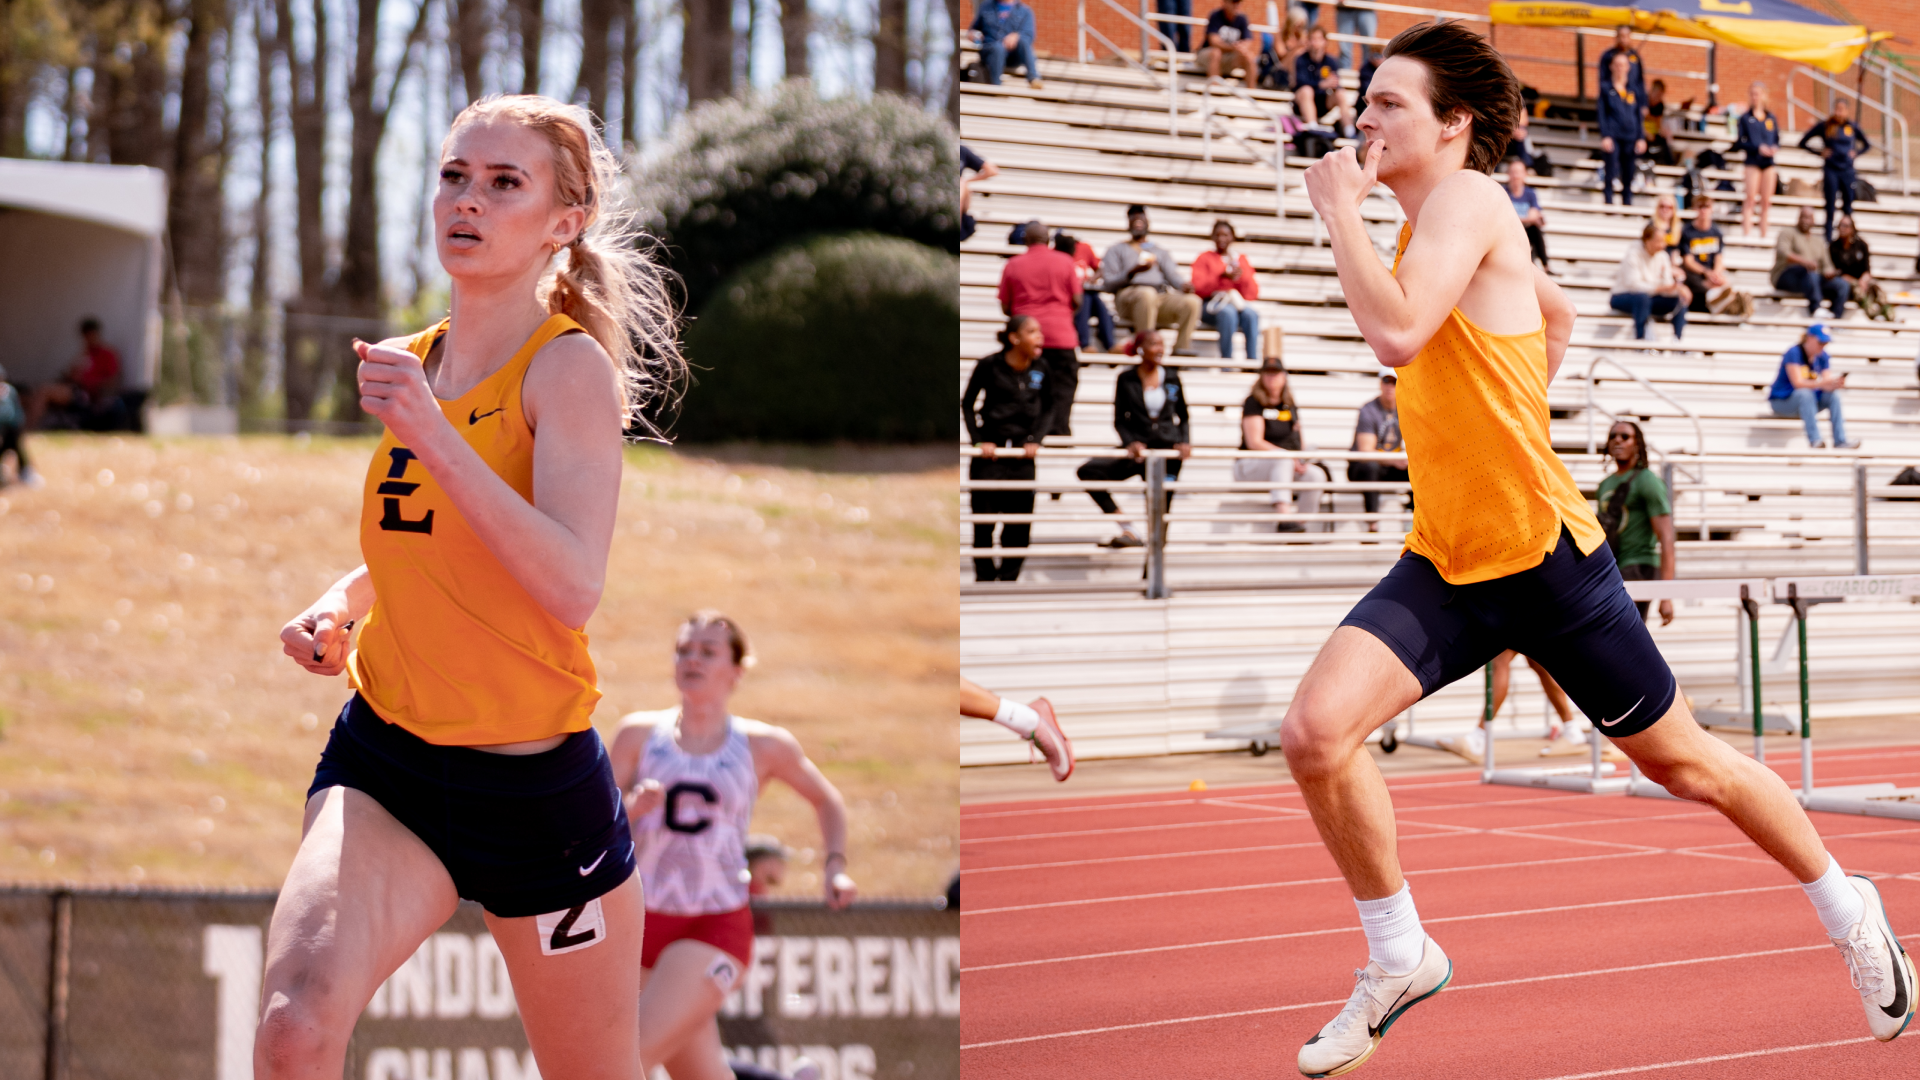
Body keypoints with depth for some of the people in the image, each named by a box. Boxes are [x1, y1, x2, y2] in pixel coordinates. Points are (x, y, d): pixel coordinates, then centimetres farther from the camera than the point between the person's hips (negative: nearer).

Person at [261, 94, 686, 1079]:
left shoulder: (570, 366, -11)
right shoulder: (408, 361, 8)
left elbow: (572, 588, -26)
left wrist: (433, 436, -30)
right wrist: (336, 608, 5)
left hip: (538, 787, -4)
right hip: (381, 761, 4)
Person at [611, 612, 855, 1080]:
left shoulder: (764, 746, 3)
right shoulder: (639, 734, 4)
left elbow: (827, 800, 19)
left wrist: (835, 866, 6)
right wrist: (630, 808, -17)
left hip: (718, 925, -3)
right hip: (645, 920, 3)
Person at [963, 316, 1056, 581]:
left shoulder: (1041, 370, 1)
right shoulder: (989, 366, -8)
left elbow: (1048, 409, 12)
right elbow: (967, 405, 2)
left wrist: (1035, 440, -2)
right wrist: (979, 440, -7)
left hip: (1022, 454, 3)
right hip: (990, 451, -3)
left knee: (1020, 524, 1)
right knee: (984, 519, -1)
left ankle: (1008, 579, 11)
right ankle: (984, 578, 11)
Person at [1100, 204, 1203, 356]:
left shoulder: (1161, 252, 32)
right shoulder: (1116, 250, 22)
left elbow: (1173, 275, 14)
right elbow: (1107, 285, 7)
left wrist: (1184, 285, -11)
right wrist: (1133, 272, -10)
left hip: (1162, 296, 3)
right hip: (1129, 294, -3)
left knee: (1192, 301, -29)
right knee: (1147, 294, -43)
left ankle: (1181, 349, -31)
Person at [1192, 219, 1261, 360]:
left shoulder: (1241, 260, 21)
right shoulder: (1204, 258, 16)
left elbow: (1253, 293, 11)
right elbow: (1198, 287, -2)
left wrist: (1240, 273, -6)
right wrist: (1222, 276, -14)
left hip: (1238, 302, 2)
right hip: (1211, 304, -2)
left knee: (1251, 314, -33)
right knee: (1228, 312, -38)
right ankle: (1227, 362, -41)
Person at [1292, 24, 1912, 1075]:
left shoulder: (1467, 199, -15)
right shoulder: (1429, 226, 11)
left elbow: (1397, 331, -33)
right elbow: (1556, 311, 29)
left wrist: (1339, 206, -20)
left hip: (1546, 555, -7)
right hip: (1444, 562, 7)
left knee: (1682, 762, 10)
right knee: (1314, 730, -14)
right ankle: (1399, 958, 4)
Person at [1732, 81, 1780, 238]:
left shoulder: (1771, 118, 10)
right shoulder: (1745, 118, 1)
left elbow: (1777, 140, 13)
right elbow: (1739, 143, -4)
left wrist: (1775, 148, -10)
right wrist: (1758, 148, -17)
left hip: (1768, 162, 3)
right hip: (1752, 162, -3)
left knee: (1766, 202, 6)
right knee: (1750, 200, -9)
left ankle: (1764, 236, 10)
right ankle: (1746, 234, -11)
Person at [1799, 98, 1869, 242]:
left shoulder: (1852, 128, 4)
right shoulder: (1824, 127, -1)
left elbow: (1867, 145, 19)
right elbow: (1803, 143, 4)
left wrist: (1855, 153, 3)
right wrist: (1820, 153, -5)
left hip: (1847, 171, 2)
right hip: (1831, 170, -2)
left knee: (1848, 208, 6)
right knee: (1830, 208, -3)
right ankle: (1828, 239, 0)